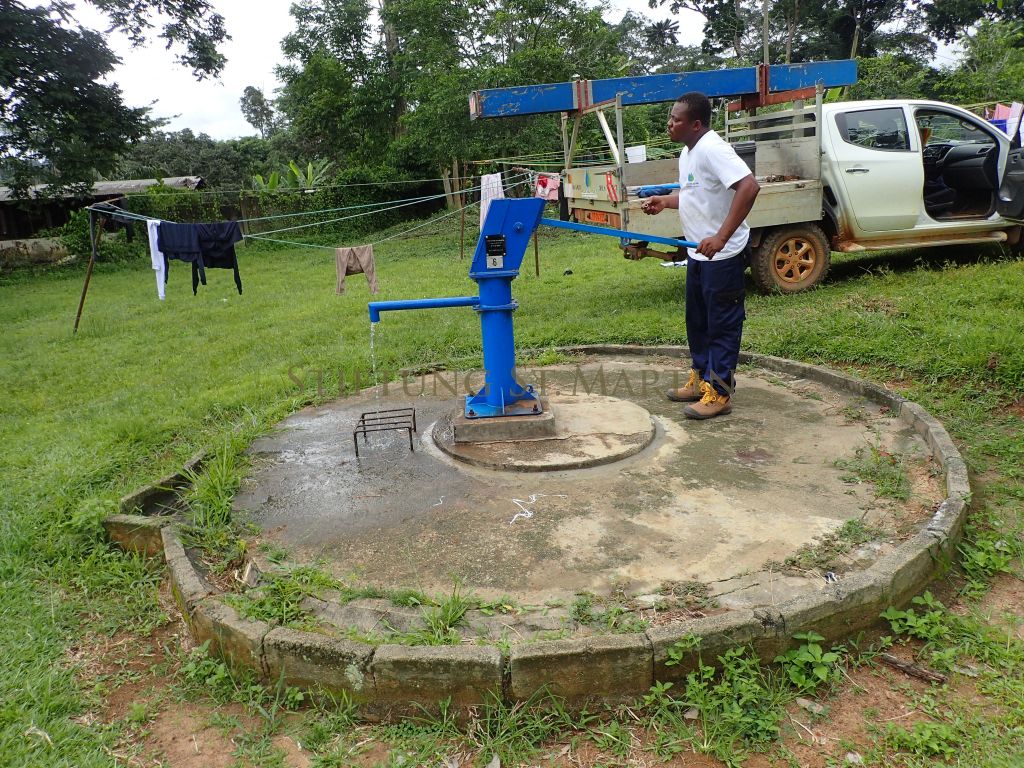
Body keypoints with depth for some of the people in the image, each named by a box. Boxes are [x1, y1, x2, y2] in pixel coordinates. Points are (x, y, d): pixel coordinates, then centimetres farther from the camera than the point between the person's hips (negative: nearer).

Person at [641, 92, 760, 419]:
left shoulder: (712, 149, -21)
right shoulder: (687, 152, 10)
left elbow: (749, 187, -32)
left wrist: (721, 237, -35)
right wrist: (665, 201, 9)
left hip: (722, 256, -10)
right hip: (699, 254, 10)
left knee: (722, 326, 0)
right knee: (697, 322, 18)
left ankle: (719, 392, 9)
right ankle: (701, 379, 32)